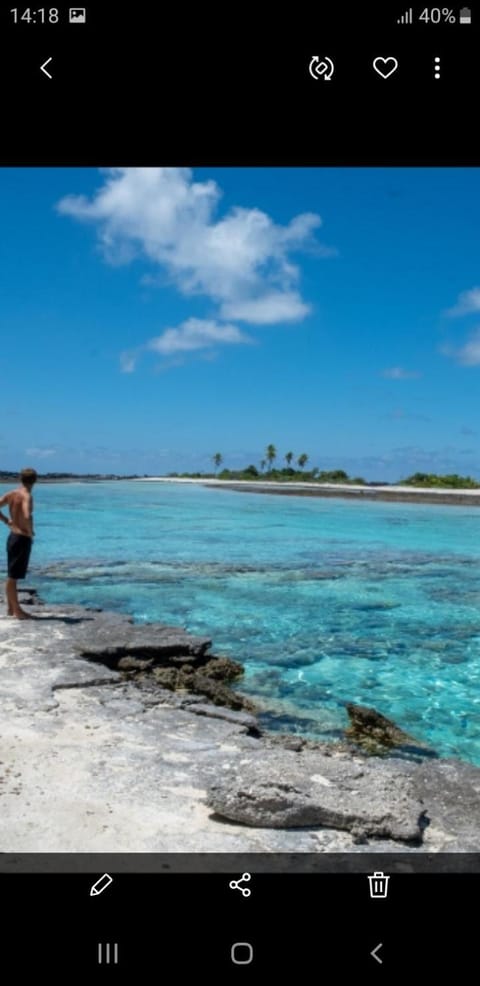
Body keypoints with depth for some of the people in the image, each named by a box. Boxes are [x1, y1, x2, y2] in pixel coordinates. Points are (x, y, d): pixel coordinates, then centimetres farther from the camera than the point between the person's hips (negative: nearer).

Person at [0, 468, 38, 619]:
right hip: (22, 539, -8)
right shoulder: (27, 496, -17)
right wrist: (30, 531, -17)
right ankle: (17, 610, 8)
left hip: (12, 536, 8)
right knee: (13, 576, -1)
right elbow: (27, 517, -32)